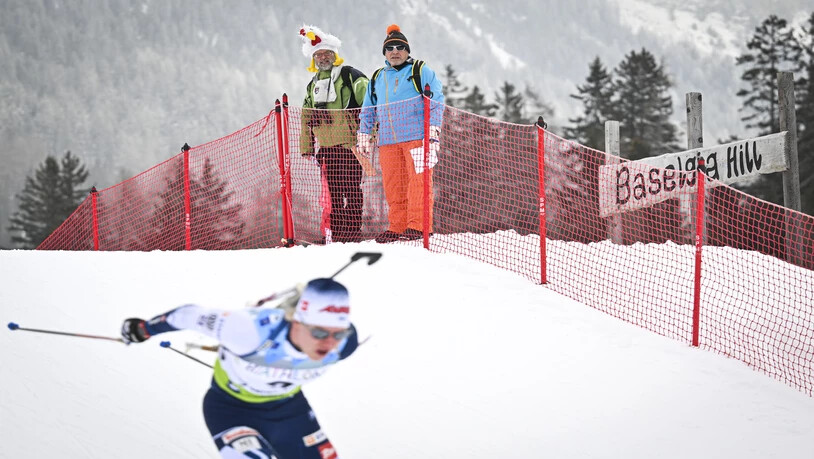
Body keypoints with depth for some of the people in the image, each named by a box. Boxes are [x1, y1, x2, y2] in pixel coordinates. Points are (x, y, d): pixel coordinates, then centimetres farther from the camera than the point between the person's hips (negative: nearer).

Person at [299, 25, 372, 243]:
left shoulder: (350, 76, -1)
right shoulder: (313, 84, 21)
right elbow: (307, 118, 27)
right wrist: (307, 147, 24)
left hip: (349, 143, -6)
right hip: (327, 147, 6)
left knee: (351, 190, -7)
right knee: (333, 192, 6)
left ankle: (353, 230, -7)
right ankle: (334, 230, 8)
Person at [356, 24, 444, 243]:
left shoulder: (420, 72, 6)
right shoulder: (377, 79, 22)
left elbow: (435, 101, -2)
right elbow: (368, 110, 28)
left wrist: (433, 131, -11)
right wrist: (364, 135, 20)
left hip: (416, 136, -5)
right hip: (388, 142, 5)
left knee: (418, 182, -10)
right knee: (393, 186, 3)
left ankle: (418, 226, -10)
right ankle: (397, 227, 7)